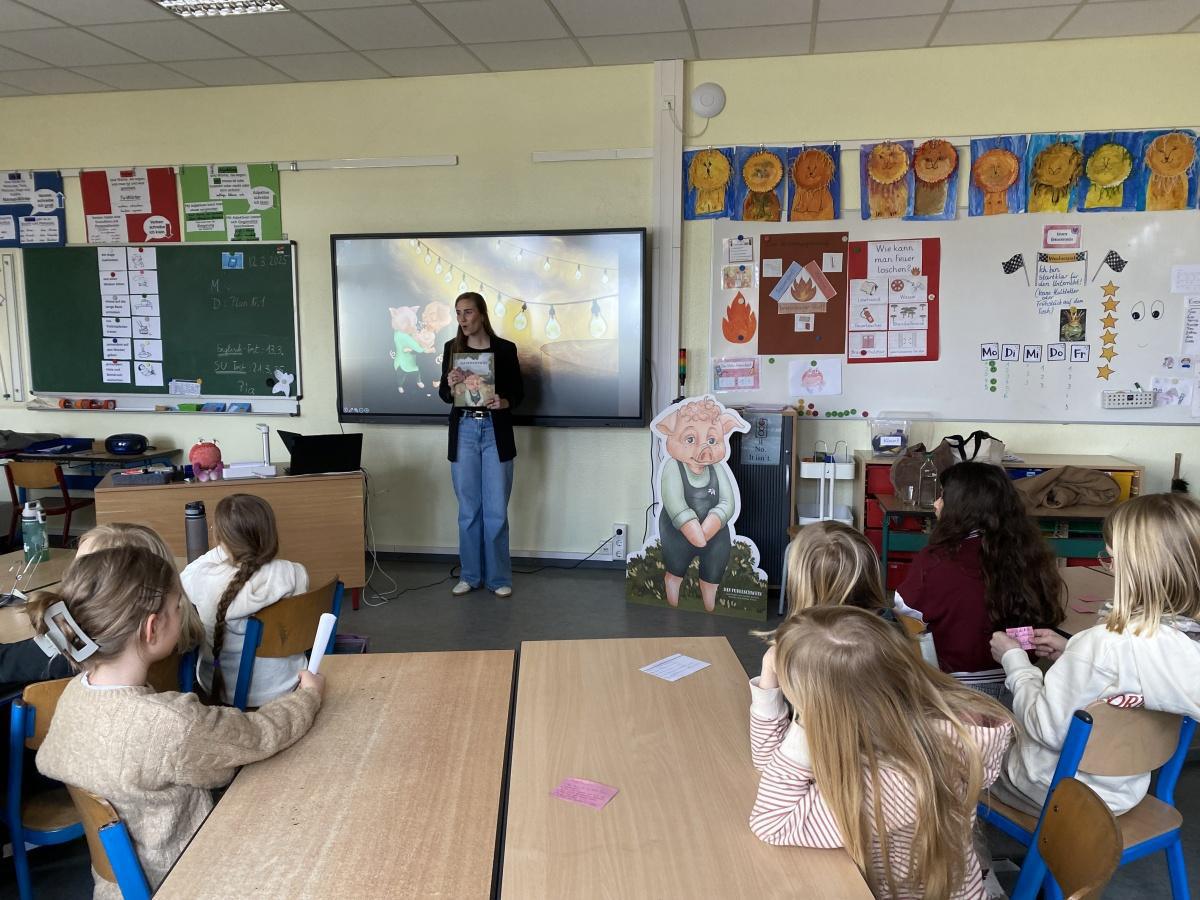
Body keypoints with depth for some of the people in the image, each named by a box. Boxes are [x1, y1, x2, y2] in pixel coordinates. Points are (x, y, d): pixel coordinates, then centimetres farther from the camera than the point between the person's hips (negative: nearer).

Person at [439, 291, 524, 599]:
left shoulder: (505, 349, -1)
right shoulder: (452, 348, 5)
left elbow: (519, 392, 3)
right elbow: (443, 394, 7)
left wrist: (504, 402, -18)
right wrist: (450, 385, -15)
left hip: (496, 432, -2)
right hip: (464, 431, 2)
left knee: (496, 509, 1)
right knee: (468, 508, 8)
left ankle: (498, 577, 13)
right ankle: (470, 575, 19)